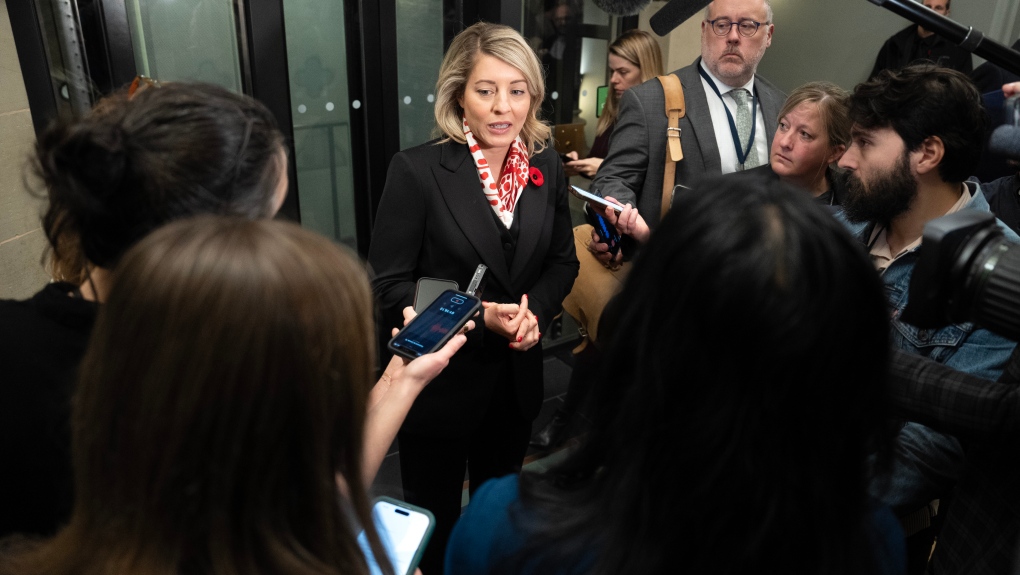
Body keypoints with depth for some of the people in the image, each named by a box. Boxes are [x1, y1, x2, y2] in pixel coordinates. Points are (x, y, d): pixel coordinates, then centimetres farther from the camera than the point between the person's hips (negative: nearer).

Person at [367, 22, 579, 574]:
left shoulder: (546, 167, -2)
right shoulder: (416, 170, -17)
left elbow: (562, 261, 7)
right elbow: (388, 285, -16)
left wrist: (534, 311, -13)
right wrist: (479, 316, -25)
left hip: (517, 378, 5)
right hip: (440, 382, -4)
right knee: (434, 524, 18)